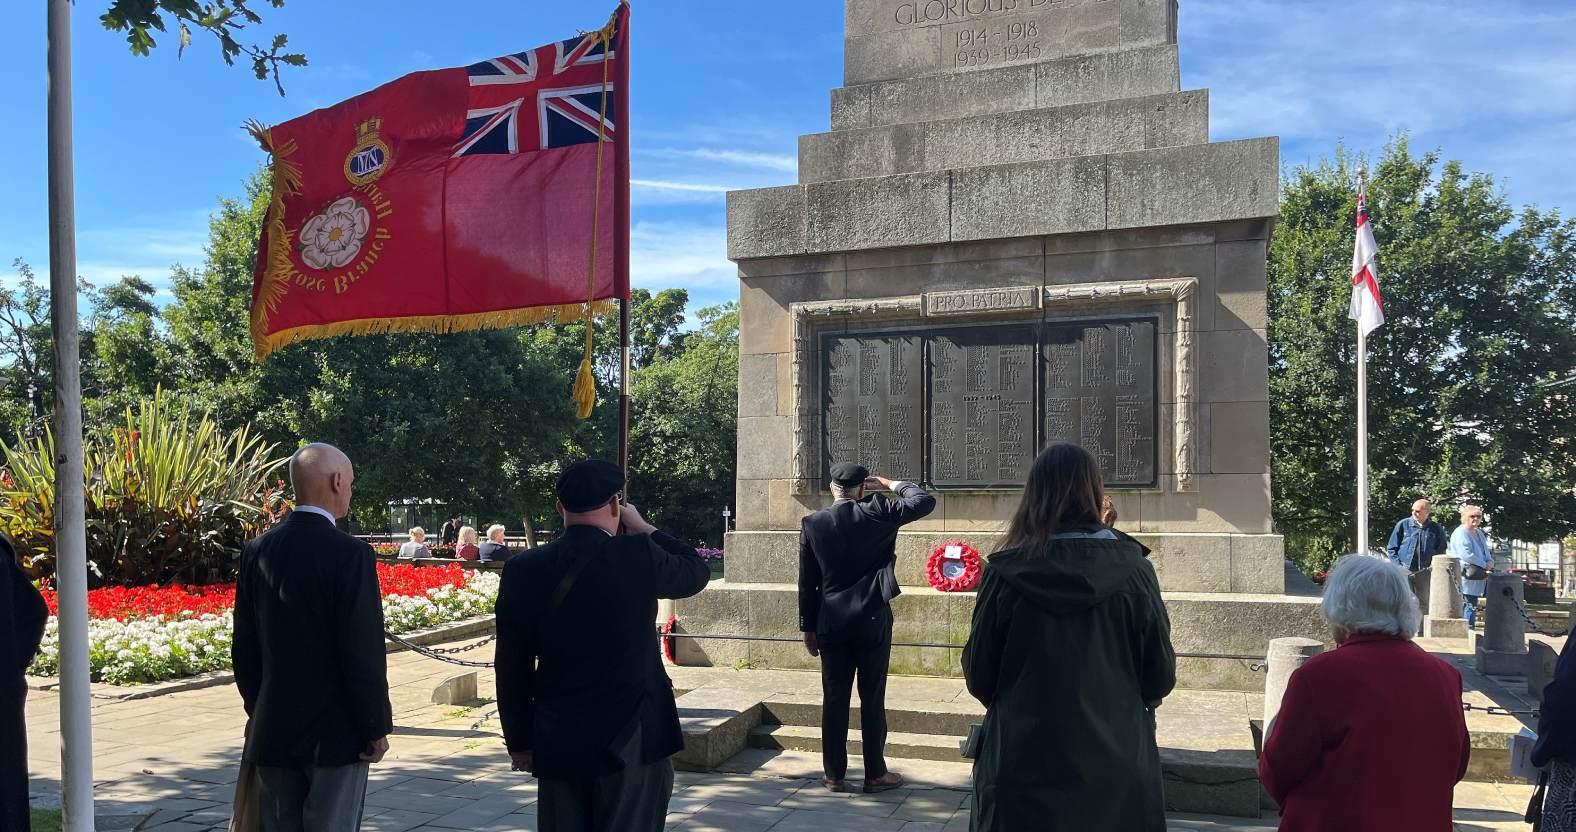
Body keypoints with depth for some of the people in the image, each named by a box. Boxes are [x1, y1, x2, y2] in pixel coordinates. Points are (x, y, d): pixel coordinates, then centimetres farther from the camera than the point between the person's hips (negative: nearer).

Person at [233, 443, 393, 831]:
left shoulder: (257, 551, 3)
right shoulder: (350, 553, -16)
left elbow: (244, 647, 9)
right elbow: (363, 652, -17)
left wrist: (258, 712, 19)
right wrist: (376, 728, -8)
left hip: (272, 731, 6)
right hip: (334, 731, -6)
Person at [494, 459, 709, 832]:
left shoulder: (523, 571, -4)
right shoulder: (639, 556, -12)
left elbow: (512, 669, 2)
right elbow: (697, 571, 8)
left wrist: (519, 741, 12)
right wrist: (642, 527, 15)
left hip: (557, 743, 3)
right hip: (632, 739, -3)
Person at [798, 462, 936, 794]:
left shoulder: (812, 524, 0)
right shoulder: (877, 513, -7)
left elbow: (806, 583, 3)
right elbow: (925, 501, 0)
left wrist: (808, 628, 10)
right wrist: (890, 484, 11)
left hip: (831, 626, 2)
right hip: (873, 622, -2)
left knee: (834, 700, 8)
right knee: (872, 700, 6)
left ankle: (834, 775, 14)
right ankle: (875, 774, 14)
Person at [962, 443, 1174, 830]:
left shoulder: (1006, 573, -11)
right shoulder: (1132, 570, -10)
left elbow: (978, 676, -2)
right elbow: (1161, 678, -2)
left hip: (1024, 767, -1)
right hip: (1116, 769, 1)